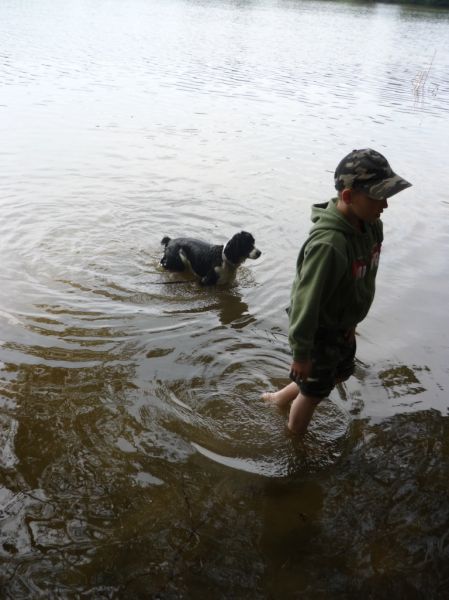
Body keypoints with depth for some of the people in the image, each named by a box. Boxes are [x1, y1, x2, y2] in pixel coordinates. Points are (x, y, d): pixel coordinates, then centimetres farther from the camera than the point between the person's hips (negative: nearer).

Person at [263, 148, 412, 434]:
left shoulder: (371, 226, -10)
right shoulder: (329, 245, -37)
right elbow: (306, 302, -29)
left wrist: (351, 322, 15)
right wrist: (301, 354, -19)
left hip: (343, 325, 8)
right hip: (320, 330, -8)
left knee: (341, 373, 29)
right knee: (314, 392, 15)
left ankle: (280, 397, 49)